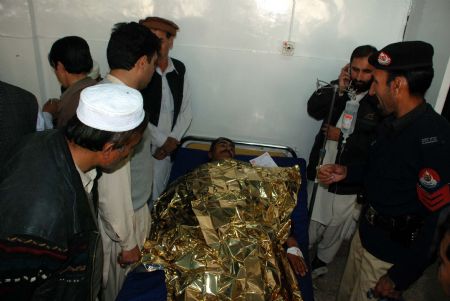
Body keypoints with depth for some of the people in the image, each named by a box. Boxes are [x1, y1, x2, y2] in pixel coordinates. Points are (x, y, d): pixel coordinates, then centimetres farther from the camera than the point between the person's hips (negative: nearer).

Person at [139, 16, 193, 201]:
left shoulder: (179, 69, 4)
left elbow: (186, 110, 5)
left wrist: (173, 140, -6)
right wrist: (162, 141, -9)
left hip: (168, 148, 4)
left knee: (161, 195, 13)